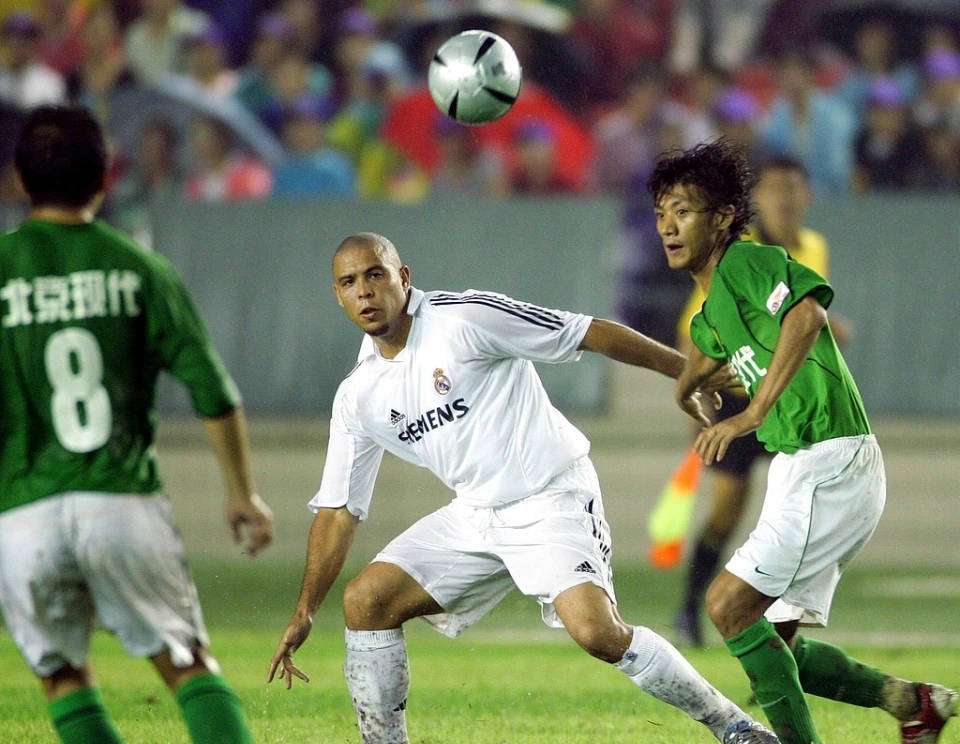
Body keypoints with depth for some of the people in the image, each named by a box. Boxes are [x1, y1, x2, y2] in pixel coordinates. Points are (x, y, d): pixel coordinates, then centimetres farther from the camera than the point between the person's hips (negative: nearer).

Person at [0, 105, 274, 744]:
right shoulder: (138, 268, 3)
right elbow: (214, 391, 0)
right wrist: (243, 494, 11)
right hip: (126, 500, 0)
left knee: (64, 678, 16)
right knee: (189, 664, 8)